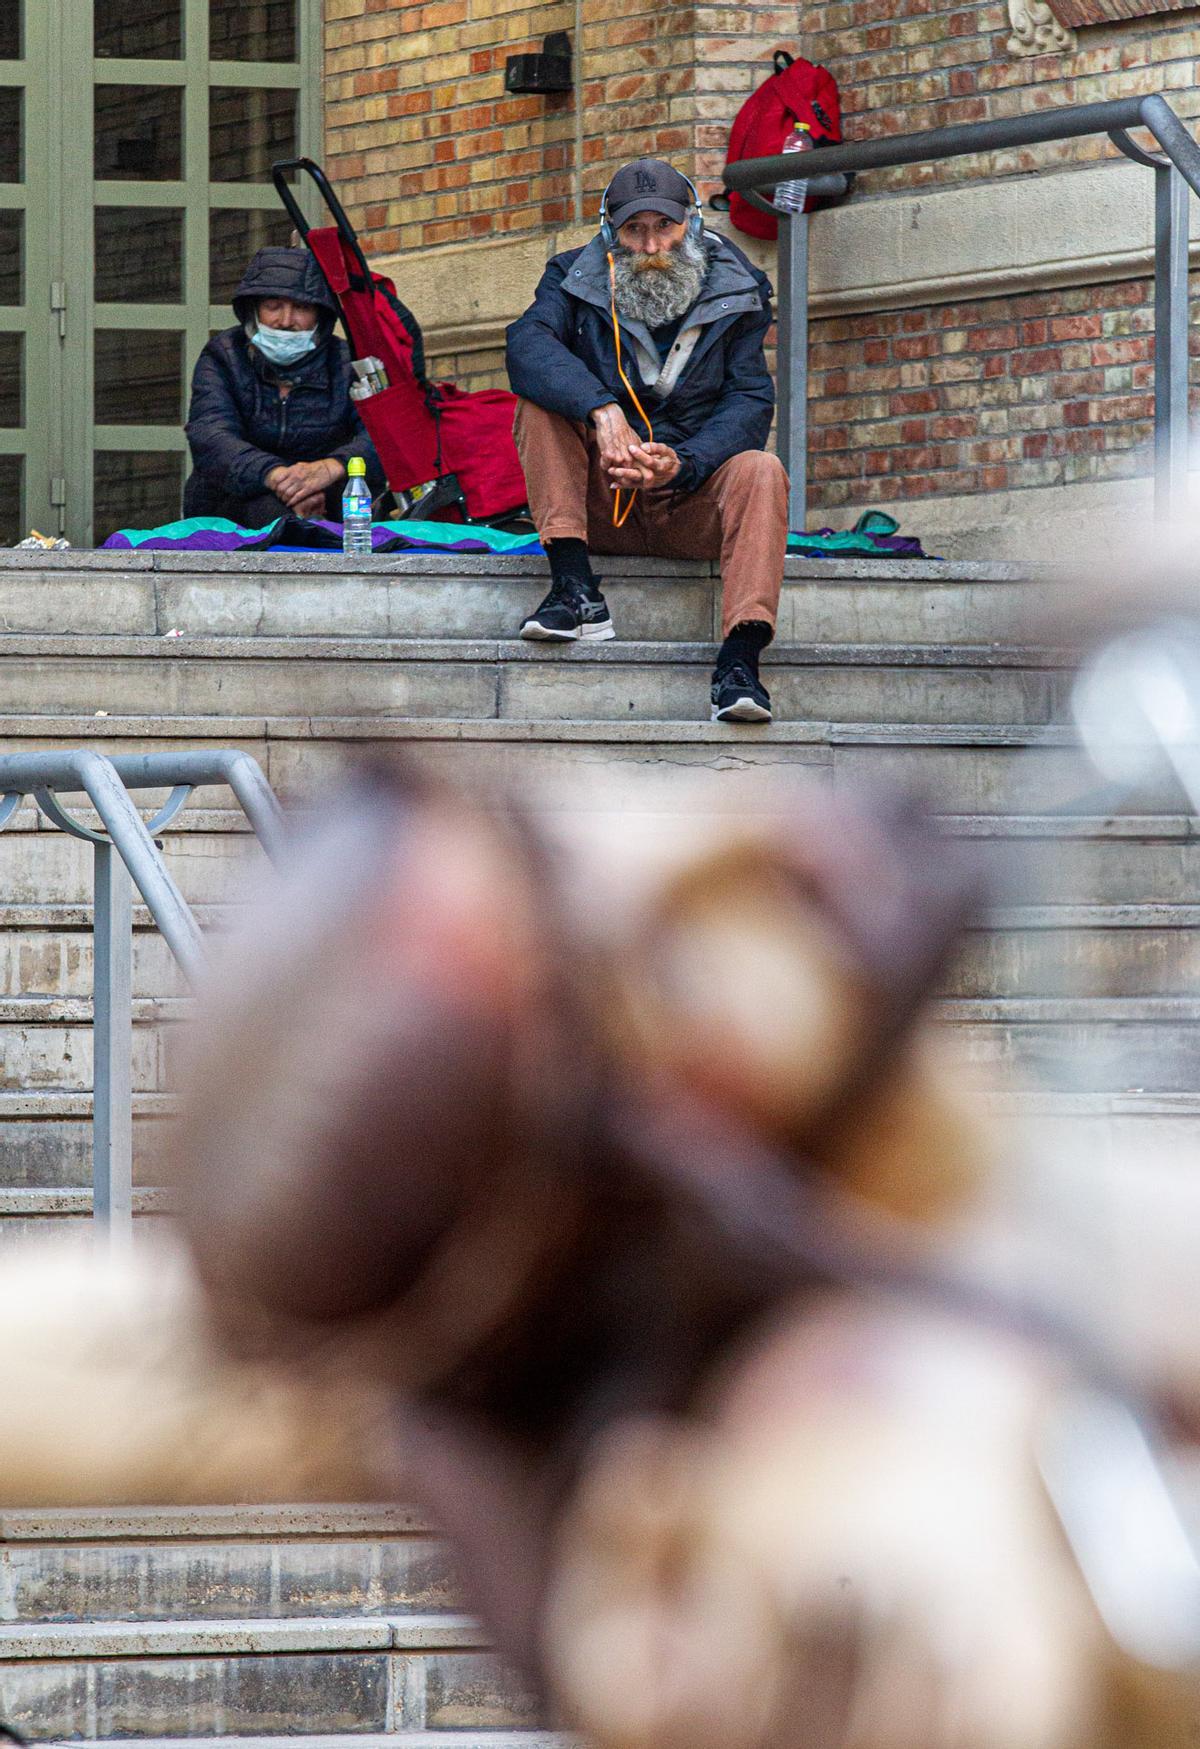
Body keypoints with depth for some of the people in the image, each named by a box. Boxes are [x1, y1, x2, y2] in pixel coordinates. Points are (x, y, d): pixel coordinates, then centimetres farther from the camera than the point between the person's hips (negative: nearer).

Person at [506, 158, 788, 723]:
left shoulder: (736, 292, 3)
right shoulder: (576, 280, 1)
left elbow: (749, 400, -7)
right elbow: (528, 344, -20)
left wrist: (684, 463, -27)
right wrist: (602, 411, -38)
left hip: (690, 499, 0)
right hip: (600, 503, 0)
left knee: (761, 471, -30)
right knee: (538, 404, -22)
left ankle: (740, 661, -44)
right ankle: (576, 592, -31)